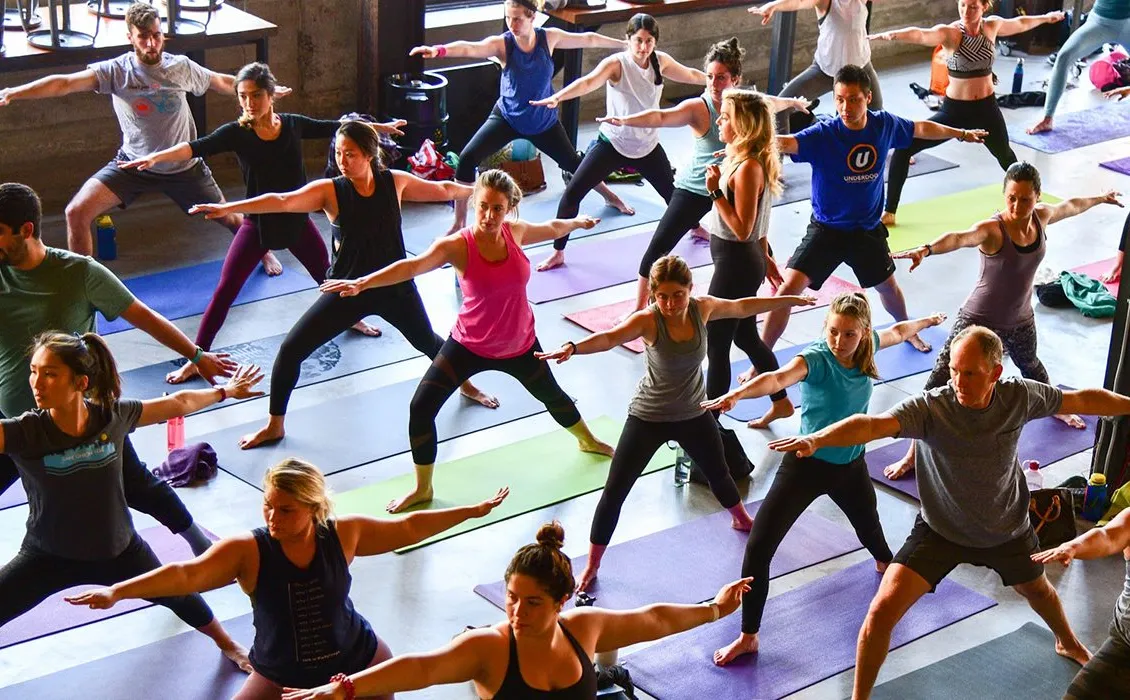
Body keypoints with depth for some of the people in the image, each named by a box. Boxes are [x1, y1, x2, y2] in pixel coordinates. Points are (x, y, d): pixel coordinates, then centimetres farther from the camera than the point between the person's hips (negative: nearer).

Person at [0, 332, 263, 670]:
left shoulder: (113, 416, -18)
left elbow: (178, 403, -1)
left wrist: (225, 391, 12)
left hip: (118, 549, 2)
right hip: (47, 556, -2)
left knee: (176, 594, 25)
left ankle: (226, 643, 54)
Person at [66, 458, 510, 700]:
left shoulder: (344, 535, -14)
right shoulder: (248, 551, -21)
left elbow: (408, 528, -2)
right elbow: (186, 574, -33)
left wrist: (474, 511, 2)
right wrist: (117, 591, -47)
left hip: (357, 663, 1)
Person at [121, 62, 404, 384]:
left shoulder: (293, 124, -6)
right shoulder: (236, 133, -15)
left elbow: (336, 127, 8)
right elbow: (197, 147, -29)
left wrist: (380, 127, 18)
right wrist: (156, 157, -46)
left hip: (297, 220, 3)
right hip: (257, 223, -3)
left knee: (327, 275, 22)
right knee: (225, 291, -8)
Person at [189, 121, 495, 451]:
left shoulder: (396, 182, -9)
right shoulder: (329, 191, -16)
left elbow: (443, 190, 8)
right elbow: (282, 201, -30)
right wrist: (228, 207, -43)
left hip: (395, 287, 1)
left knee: (428, 342, 21)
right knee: (291, 349, -9)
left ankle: (465, 384, 54)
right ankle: (275, 425, 9)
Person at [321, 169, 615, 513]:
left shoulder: (515, 232, -12)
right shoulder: (458, 245, -25)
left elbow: (551, 229, 12)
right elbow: (411, 266, -40)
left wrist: (578, 222, 32)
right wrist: (361, 283, -55)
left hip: (519, 345, 3)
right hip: (470, 345, -3)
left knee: (552, 395, 26)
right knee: (421, 406, -13)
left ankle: (588, 440, 59)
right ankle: (422, 488, 8)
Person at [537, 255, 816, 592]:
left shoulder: (703, 308, -15)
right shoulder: (647, 320, -28)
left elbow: (742, 307, 5)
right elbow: (609, 337, -47)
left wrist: (789, 299, 16)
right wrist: (573, 348, -67)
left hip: (694, 414, 4)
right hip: (648, 418, -4)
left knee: (718, 473, 27)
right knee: (614, 492, -4)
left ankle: (742, 519, 59)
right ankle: (592, 564, 11)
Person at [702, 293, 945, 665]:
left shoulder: (868, 346, -10)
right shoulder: (815, 358, -27)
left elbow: (897, 332, 14)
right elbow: (778, 378, -48)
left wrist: (927, 321, 35)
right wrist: (736, 394, -67)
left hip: (851, 465, 5)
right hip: (806, 464, -5)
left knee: (869, 527, 31)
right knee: (758, 547, -13)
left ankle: (887, 565, 69)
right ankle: (748, 636, 2)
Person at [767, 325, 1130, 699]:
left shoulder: (1019, 396, -22)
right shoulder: (930, 408, -33)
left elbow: (1083, 400, -4)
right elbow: (871, 425, -50)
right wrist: (816, 439, -67)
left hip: (1007, 528, 3)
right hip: (940, 529, -3)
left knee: (1036, 588, 31)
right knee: (883, 610, -17)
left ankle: (1068, 642, 67)